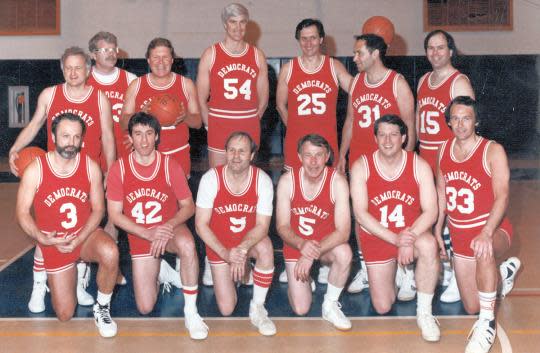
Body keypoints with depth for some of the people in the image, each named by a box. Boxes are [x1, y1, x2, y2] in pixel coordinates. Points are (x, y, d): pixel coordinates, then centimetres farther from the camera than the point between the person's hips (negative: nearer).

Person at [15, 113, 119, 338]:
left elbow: (98, 209, -5)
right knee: (65, 315, 1)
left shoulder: (91, 167, -11)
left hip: (86, 235, 0)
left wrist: (78, 239, -19)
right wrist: (43, 238, -25)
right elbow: (22, 213, -8)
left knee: (110, 253, -38)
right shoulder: (35, 170, -15)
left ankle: (102, 308, -11)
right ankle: (75, 268, 35)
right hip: (54, 243, 0)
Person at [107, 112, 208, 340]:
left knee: (187, 245, -41)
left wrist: (169, 227, -25)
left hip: (170, 229, -1)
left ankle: (191, 312, -25)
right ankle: (159, 271, 32)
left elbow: (188, 206, -5)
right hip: (140, 236, 1)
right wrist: (149, 234, -20)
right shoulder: (119, 169, -10)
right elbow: (115, 215, -8)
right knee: (145, 308, -2)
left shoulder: (170, 165, -10)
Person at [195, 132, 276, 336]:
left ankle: (257, 308, -17)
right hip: (219, 245, 0)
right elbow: (201, 224, -15)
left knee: (265, 247, -37)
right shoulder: (211, 178, -19)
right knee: (226, 309, -5)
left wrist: (242, 248, -36)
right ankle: (241, 268, 28)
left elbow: (262, 225, -17)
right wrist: (225, 253, -27)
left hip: (250, 240, 0)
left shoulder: (262, 180, -17)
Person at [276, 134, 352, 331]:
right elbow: (282, 226, -12)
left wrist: (312, 254, -34)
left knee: (344, 253, -37)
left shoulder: (338, 182, -20)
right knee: (300, 309, -7)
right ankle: (296, 273, 28)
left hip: (328, 242, 0)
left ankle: (330, 305, -11)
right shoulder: (287, 181, -16)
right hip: (296, 244, 1)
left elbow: (343, 231, -24)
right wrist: (302, 245, -33)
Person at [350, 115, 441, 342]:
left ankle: (424, 313, -20)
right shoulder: (361, 167, -11)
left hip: (413, 232, 0)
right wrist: (395, 239, -25)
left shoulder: (419, 166, -10)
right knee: (382, 308, 0)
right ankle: (389, 275, 37)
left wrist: (410, 239, -31)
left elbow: (430, 212, -14)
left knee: (428, 245, -39)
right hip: (376, 237, 1)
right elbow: (360, 213, -15)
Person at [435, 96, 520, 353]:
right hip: (460, 236, 6)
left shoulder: (493, 151, -14)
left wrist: (487, 233, -38)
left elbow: (502, 197, -24)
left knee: (483, 250, -44)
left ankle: (487, 323, -29)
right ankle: (505, 270, 43)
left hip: (493, 229, -6)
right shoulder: (444, 150, 3)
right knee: (471, 308, 12)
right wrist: (437, 231, 12)